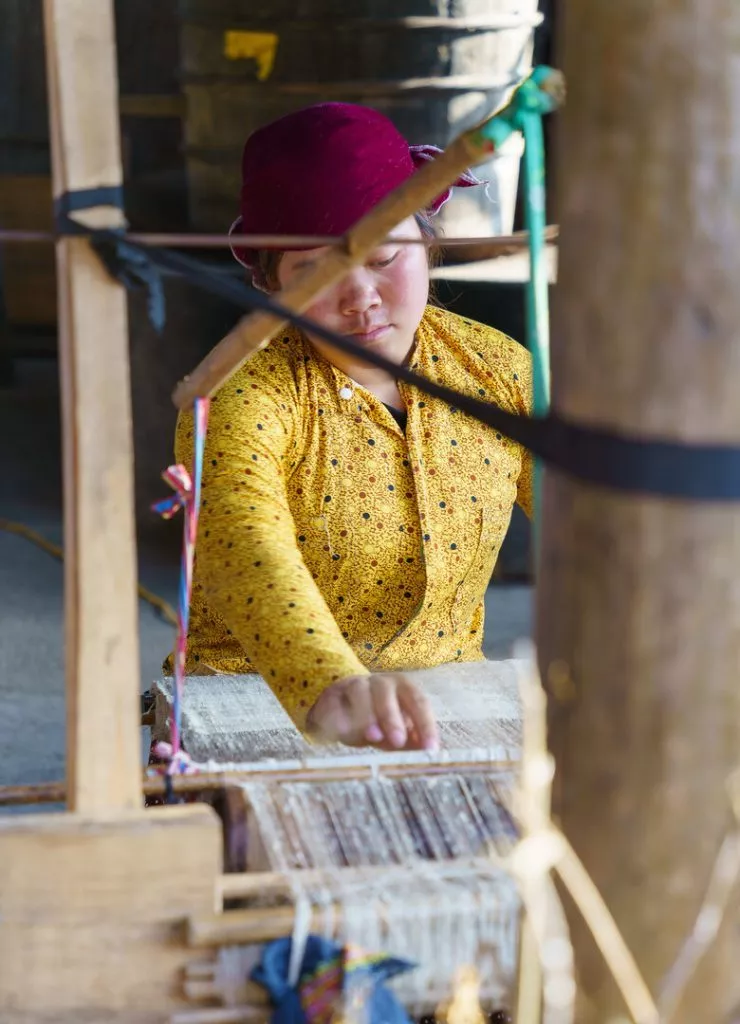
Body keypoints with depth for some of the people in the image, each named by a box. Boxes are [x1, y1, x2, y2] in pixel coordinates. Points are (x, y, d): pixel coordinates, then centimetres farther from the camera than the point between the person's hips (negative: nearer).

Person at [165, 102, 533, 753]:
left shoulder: (498, 370, 3)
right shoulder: (242, 395, -14)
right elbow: (244, 546, -33)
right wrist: (331, 684, -52)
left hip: (441, 715, 4)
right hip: (263, 718, -4)